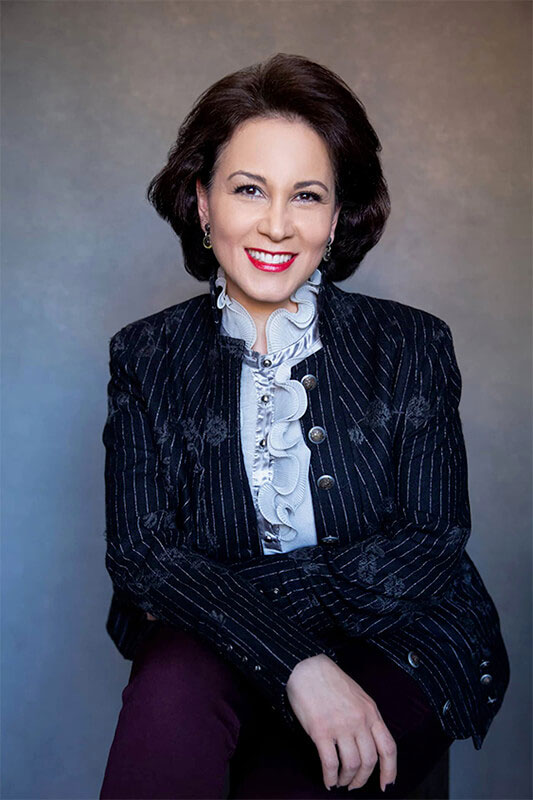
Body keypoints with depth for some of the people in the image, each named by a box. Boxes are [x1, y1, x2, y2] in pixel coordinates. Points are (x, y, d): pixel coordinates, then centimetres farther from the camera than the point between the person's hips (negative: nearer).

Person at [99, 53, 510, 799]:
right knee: (175, 678, -32)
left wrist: (218, 591, -15)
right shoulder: (147, 358, 2)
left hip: (397, 652, 0)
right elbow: (141, 551, -8)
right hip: (213, 658, 1)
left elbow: (428, 546, -6)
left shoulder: (412, 345, 1)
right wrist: (296, 663, -26)